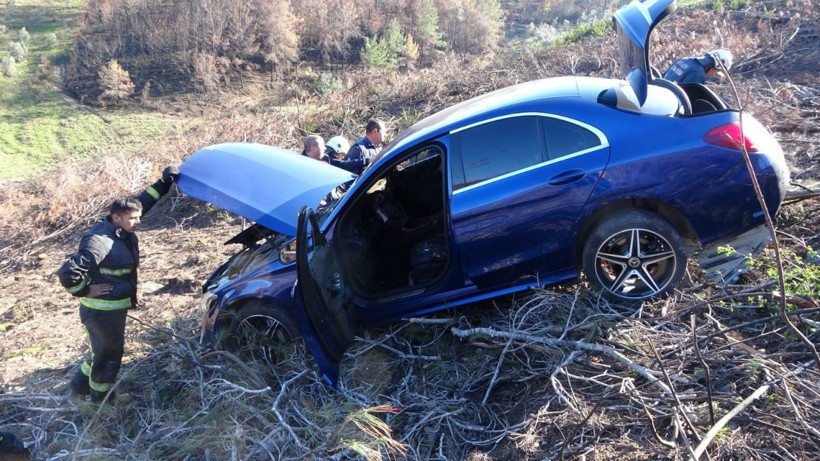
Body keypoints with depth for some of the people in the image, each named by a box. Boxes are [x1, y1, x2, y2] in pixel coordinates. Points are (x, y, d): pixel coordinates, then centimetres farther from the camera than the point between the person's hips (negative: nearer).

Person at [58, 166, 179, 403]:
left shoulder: (122, 231, -2)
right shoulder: (101, 242, -29)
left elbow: (142, 202, 12)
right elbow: (68, 272, -35)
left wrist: (164, 183, 6)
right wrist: (85, 291, -21)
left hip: (115, 308, 9)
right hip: (102, 312, -9)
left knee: (104, 351, 26)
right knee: (109, 356, 8)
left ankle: (78, 388, 46)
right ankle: (100, 402, 29)